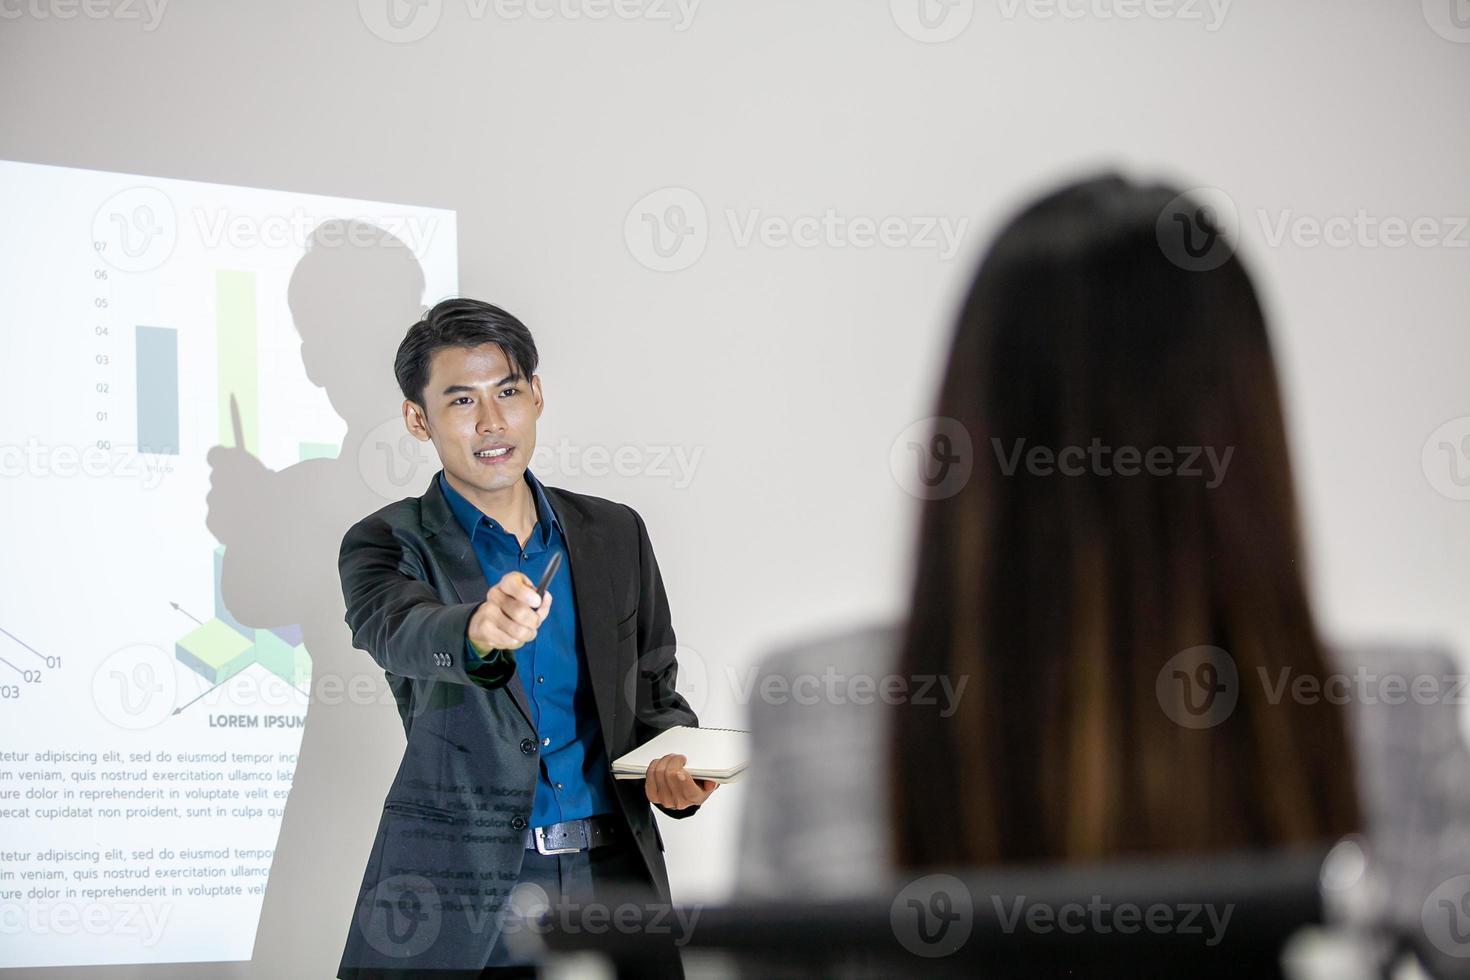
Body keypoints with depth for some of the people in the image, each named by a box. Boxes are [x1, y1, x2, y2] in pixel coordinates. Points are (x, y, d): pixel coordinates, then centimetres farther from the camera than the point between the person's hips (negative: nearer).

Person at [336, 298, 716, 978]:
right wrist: (477, 633, -47)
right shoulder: (385, 545, -2)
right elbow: (395, 628, -24)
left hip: (611, 878, 3)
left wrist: (672, 766, -7)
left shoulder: (616, 534, 10)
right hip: (452, 901, -3)